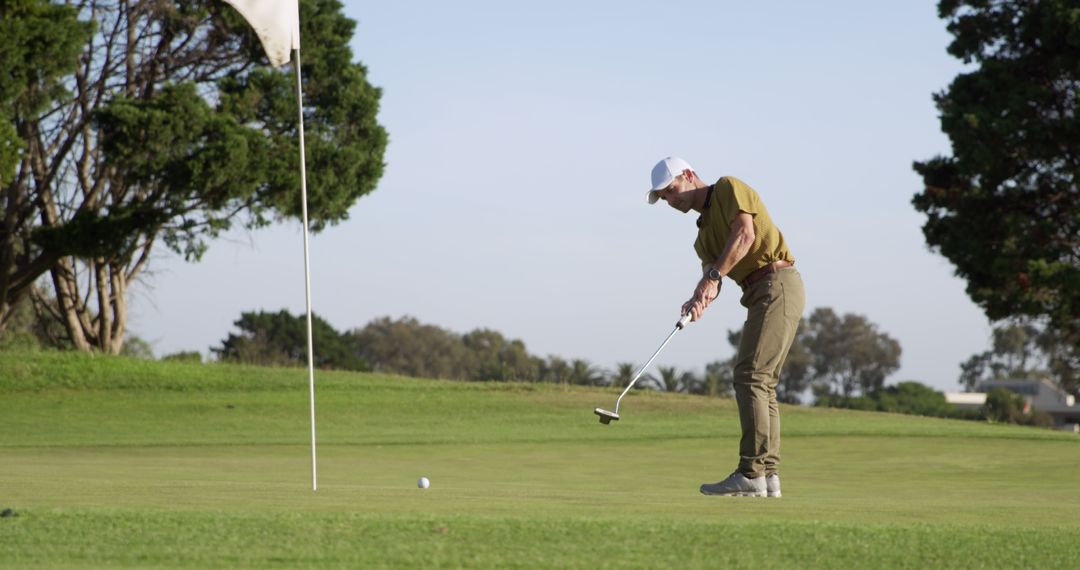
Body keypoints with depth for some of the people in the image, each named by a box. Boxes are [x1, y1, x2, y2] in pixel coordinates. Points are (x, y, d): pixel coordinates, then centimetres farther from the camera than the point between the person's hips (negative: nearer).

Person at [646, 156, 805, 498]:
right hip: (760, 294, 10)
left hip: (776, 284, -10)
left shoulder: (728, 188, 0)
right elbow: (711, 276, 8)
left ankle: (751, 473, -19)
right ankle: (767, 475, 4)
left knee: (750, 375, -15)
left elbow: (745, 234, -16)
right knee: (761, 382, 6)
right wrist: (698, 301, -15)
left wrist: (712, 276, -19)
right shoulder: (704, 232, 23)